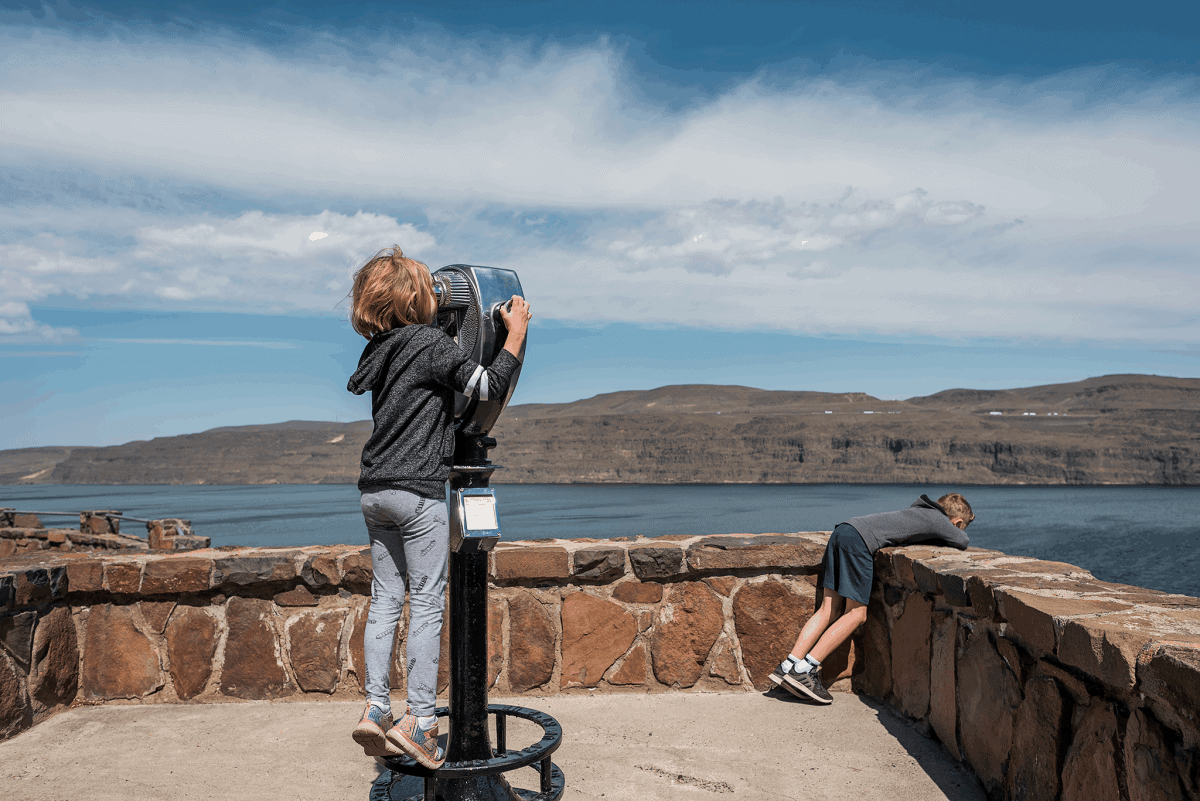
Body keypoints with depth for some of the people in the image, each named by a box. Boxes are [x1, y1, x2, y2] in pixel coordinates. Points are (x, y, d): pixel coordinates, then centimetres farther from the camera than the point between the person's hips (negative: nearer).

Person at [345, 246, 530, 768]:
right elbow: (490, 386, -12)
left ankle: (375, 711, 13)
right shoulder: (431, 344, -10)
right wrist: (516, 332, -2)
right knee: (427, 602, -1)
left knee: (385, 598, 11)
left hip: (375, 490, 7)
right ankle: (419, 720, 1)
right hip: (416, 491, -7)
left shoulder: (382, 349, 12)